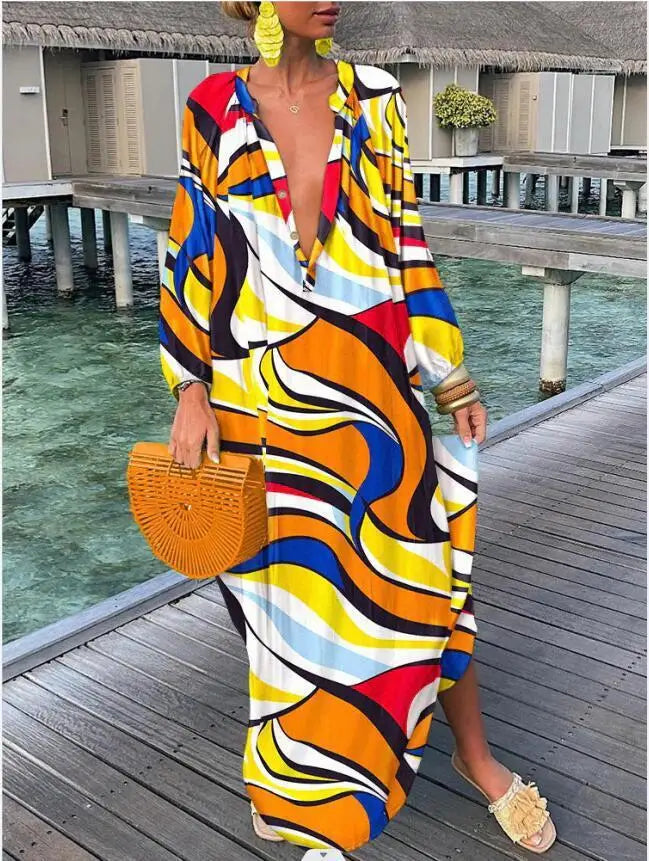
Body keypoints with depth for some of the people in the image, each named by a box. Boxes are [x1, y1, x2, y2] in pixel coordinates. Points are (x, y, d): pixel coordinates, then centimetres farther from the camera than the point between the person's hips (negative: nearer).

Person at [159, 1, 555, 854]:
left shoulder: (373, 98, 4)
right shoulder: (214, 110, 1)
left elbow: (407, 243, 5)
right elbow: (192, 255, 2)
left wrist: (454, 377, 3)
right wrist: (191, 390, -5)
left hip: (369, 384, 1)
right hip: (260, 393, 0)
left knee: (419, 567, 6)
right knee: (288, 581, 12)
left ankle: (475, 754, 30)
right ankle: (300, 786, 36)